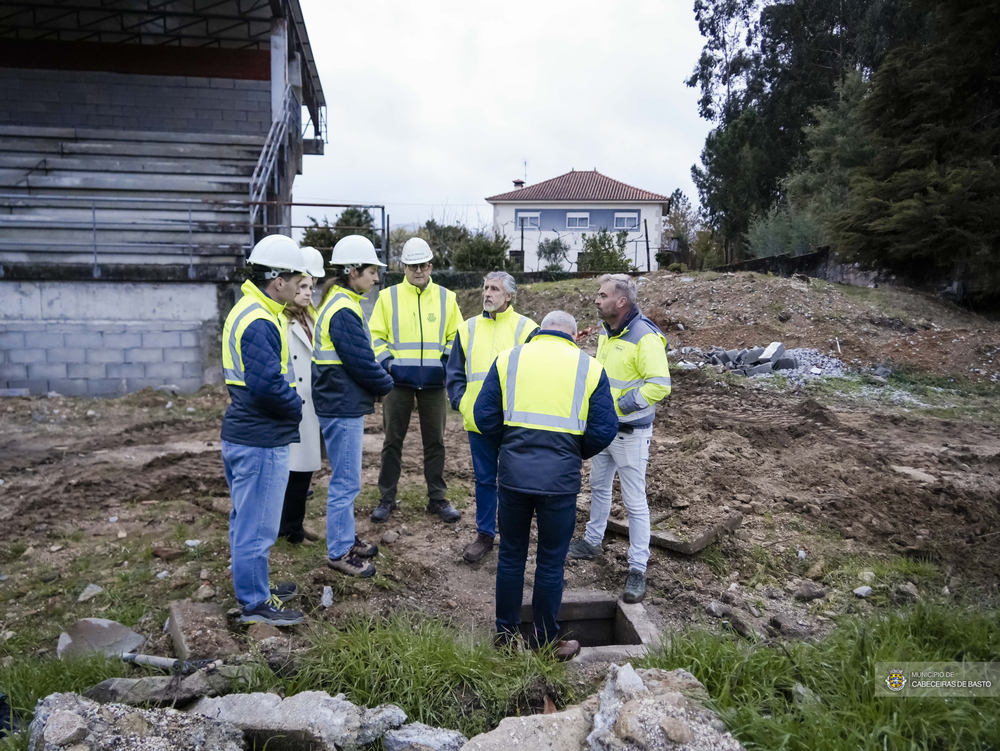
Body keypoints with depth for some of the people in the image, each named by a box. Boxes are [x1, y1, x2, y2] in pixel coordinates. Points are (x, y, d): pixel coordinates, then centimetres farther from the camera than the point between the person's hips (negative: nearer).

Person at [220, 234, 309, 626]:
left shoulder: (245, 310, 12)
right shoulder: (260, 323, -22)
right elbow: (269, 384, -29)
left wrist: (289, 402, 7)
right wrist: (297, 406, -11)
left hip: (240, 434, 11)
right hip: (261, 442, -11)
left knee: (246, 520, 21)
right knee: (257, 526, 3)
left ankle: (253, 587, 37)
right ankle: (255, 603, 16)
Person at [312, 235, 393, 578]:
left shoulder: (339, 303, 13)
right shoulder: (344, 311, -20)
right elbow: (361, 361, -21)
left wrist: (380, 379, 5)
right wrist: (387, 385, -5)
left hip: (343, 404, 11)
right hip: (343, 408, -11)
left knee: (345, 479, 19)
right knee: (346, 482, 0)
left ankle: (345, 537, 32)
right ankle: (339, 552, 12)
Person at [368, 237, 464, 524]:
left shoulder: (446, 297, 6)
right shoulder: (388, 296, 2)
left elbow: (457, 336, 10)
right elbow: (375, 336, 3)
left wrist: (449, 359, -6)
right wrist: (385, 362, -11)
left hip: (434, 382, 1)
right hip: (398, 382, -1)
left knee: (435, 441, 9)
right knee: (393, 441, 7)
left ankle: (437, 498, 21)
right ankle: (387, 498, 19)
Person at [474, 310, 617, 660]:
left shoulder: (507, 358, 4)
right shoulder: (590, 368, 2)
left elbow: (485, 416, 1)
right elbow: (604, 431, -3)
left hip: (513, 472, 2)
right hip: (561, 477, -1)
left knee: (511, 554, 17)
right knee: (551, 561, 12)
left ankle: (506, 632, 31)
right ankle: (545, 642, 27)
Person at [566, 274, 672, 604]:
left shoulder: (644, 337, -22)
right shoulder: (606, 332, 6)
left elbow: (660, 385, -26)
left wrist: (620, 405, -25)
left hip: (630, 433, -9)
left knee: (635, 502, 0)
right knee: (599, 487, 23)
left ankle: (637, 570, 10)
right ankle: (593, 542, 42)